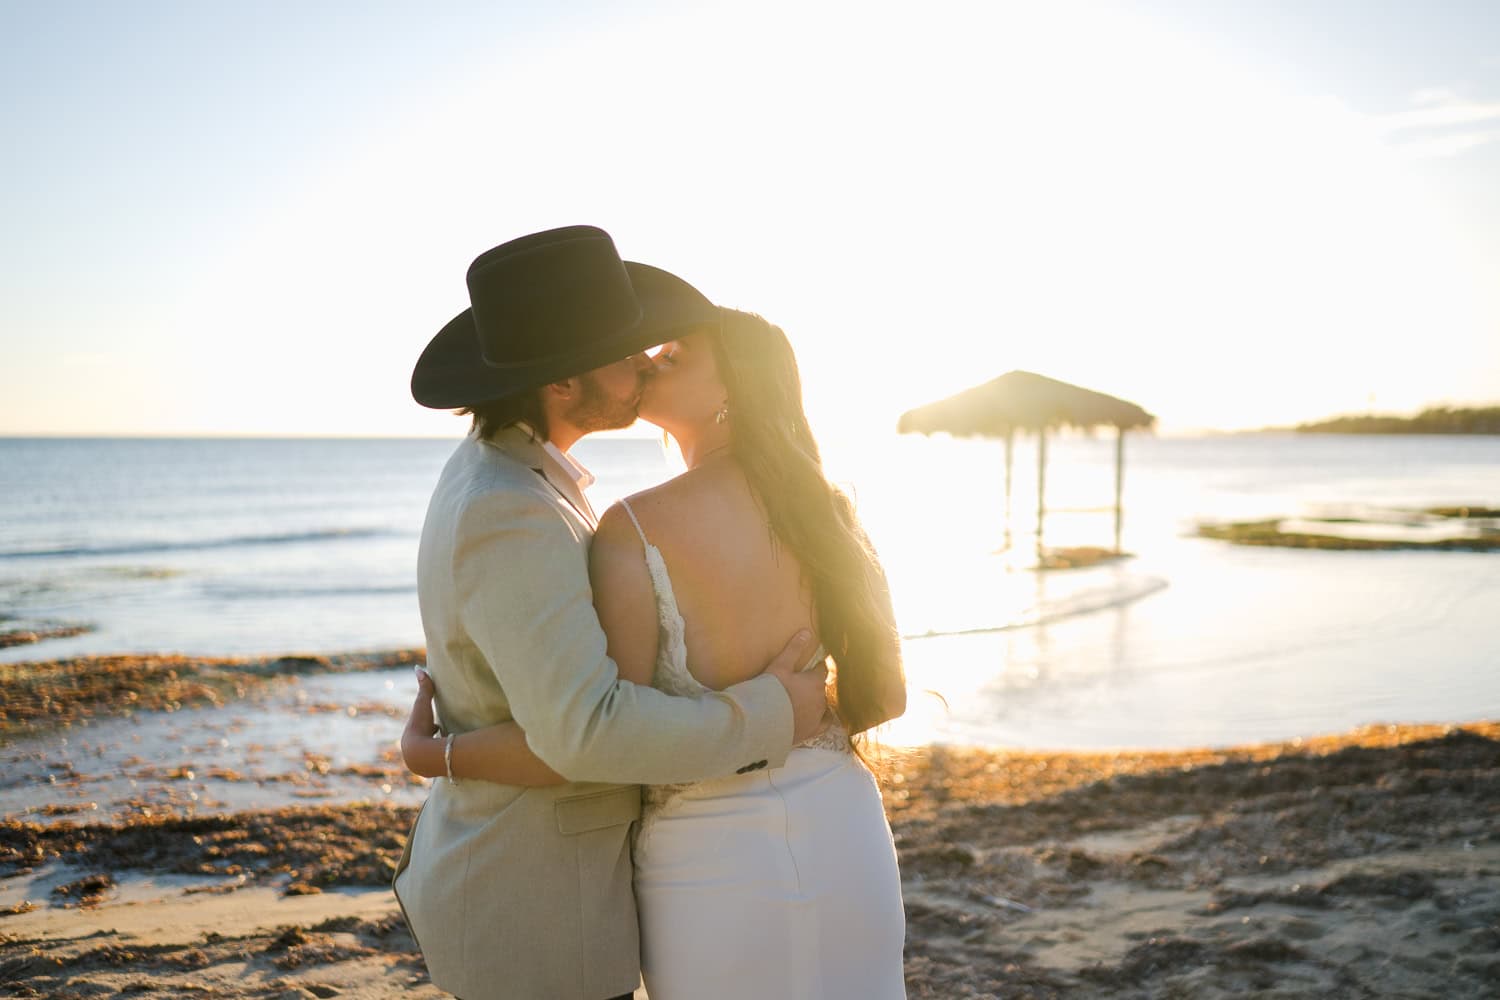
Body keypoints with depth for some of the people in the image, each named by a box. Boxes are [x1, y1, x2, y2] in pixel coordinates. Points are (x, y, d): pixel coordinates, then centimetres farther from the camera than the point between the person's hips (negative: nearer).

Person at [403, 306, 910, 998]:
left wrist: (431, 753, -7)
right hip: (843, 834, 5)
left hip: (714, 861, -4)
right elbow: (887, 694, 5)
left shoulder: (636, 531, -16)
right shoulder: (826, 514, 0)